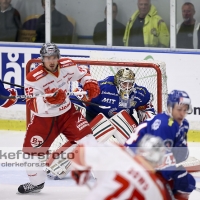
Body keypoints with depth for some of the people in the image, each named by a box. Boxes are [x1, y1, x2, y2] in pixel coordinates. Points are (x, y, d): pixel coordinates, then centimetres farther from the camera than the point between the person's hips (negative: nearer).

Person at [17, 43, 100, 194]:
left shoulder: (67, 65, -11)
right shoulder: (34, 78, -23)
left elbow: (82, 73, 10)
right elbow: (32, 104, -28)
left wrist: (90, 84, -9)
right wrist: (49, 100, -45)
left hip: (67, 113, 1)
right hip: (44, 118, -1)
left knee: (87, 140, -11)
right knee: (31, 148, -3)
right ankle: (36, 182, 20)